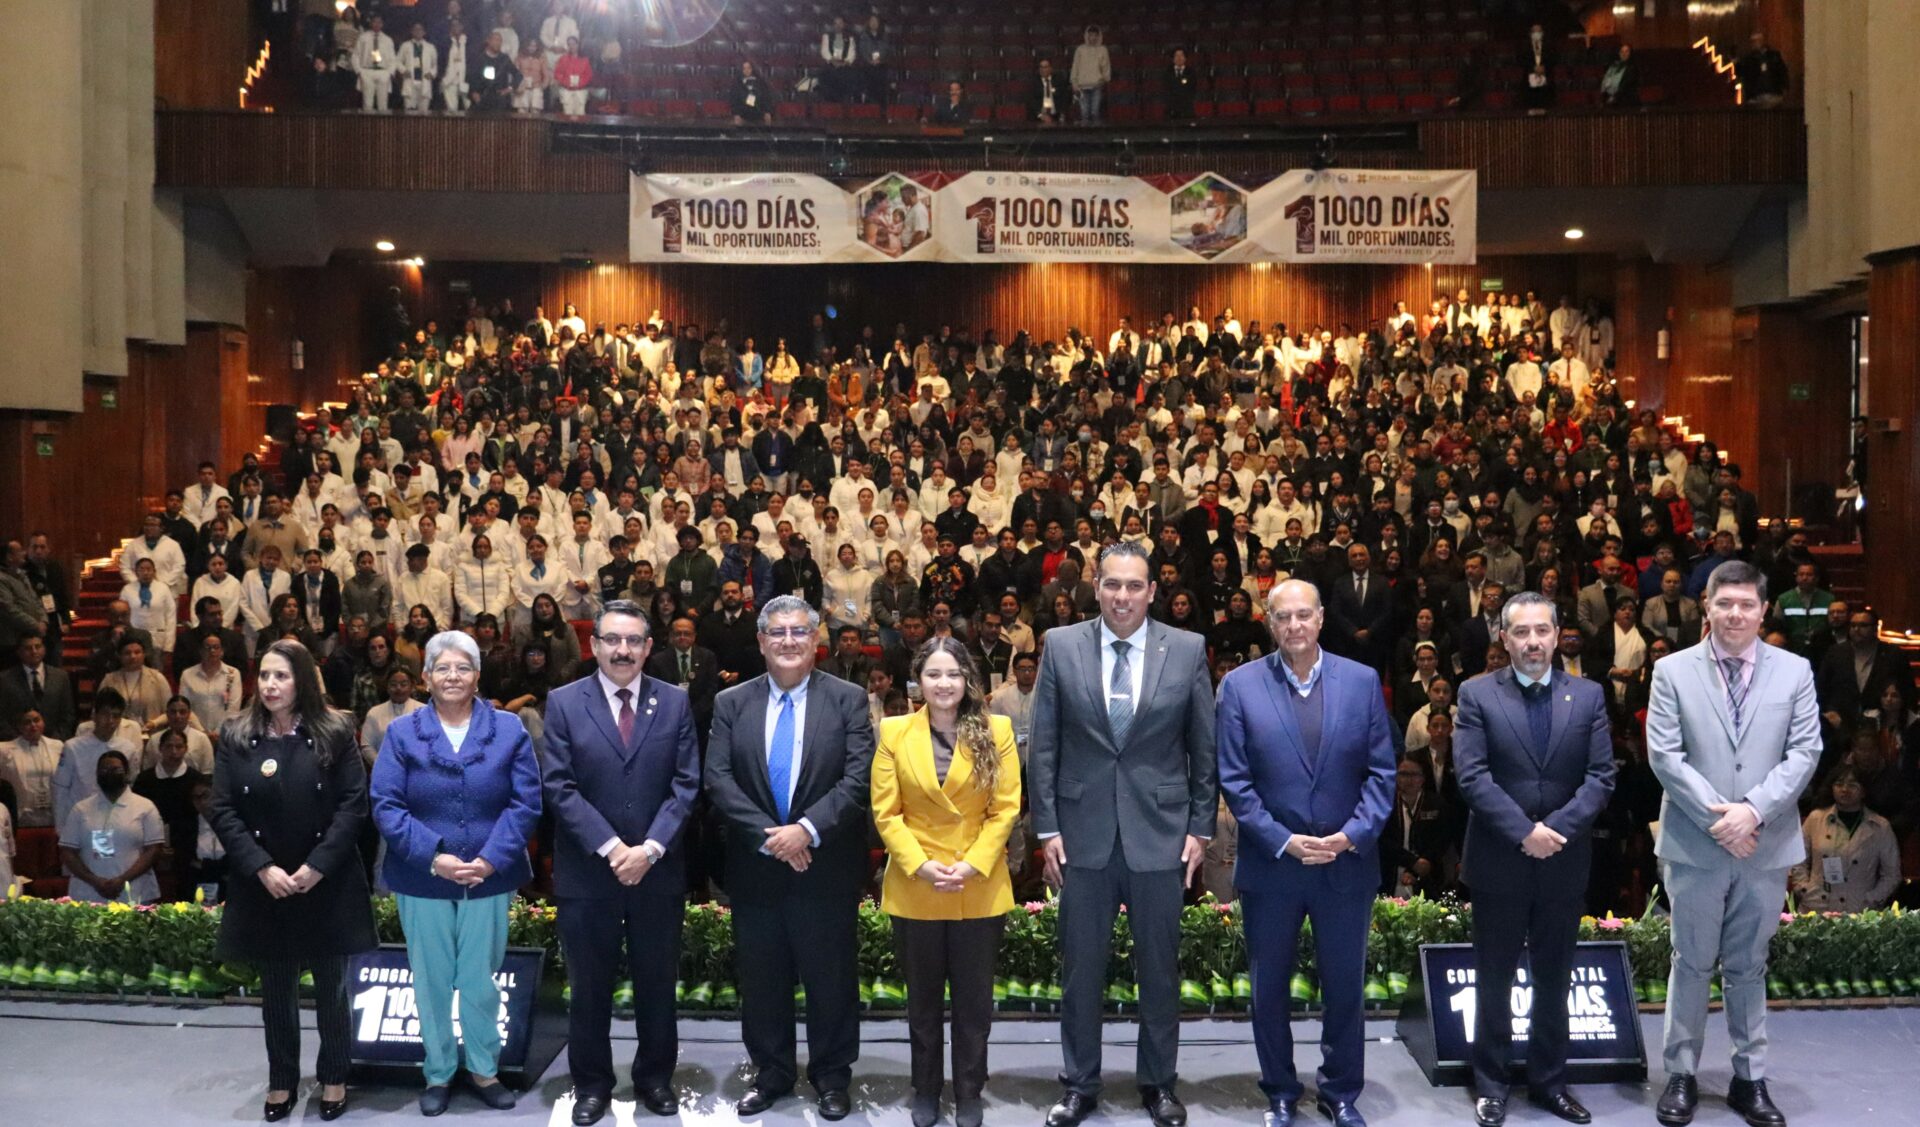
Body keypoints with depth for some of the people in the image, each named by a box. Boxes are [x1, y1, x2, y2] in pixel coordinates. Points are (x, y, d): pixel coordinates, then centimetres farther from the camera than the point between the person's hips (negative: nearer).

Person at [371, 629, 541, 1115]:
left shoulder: (509, 729, 1)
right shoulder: (402, 733, 1)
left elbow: (526, 802, -3)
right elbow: (386, 806, -5)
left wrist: (492, 859, -14)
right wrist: (432, 857, -16)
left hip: (489, 878, 0)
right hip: (422, 880, 0)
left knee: (481, 980, 8)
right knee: (431, 981, 9)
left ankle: (484, 1070, 25)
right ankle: (438, 1075, 24)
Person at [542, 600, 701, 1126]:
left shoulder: (675, 701, 2)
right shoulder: (563, 702, -2)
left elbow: (686, 784, -2)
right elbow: (559, 787, -8)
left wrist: (650, 849, -14)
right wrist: (611, 847, -16)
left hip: (659, 871, 1)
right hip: (587, 873, -1)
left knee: (657, 985, 13)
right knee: (589, 988, 11)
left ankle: (655, 1077, 30)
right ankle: (591, 1084, 27)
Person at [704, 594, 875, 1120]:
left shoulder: (848, 699, -2)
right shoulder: (731, 703, 4)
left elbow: (858, 780, -11)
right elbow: (719, 780, -5)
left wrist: (807, 830, -20)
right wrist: (769, 836, -16)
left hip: (827, 866, -2)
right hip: (755, 866, 2)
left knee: (831, 977, 8)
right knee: (761, 978, 12)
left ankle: (832, 1077, 25)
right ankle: (770, 1072, 30)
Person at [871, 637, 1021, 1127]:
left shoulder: (996, 730, -3)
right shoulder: (894, 732, -2)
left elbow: (1006, 808, -5)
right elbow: (886, 813, -3)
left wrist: (971, 865, -14)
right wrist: (920, 865, -14)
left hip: (980, 890, 0)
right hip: (914, 890, 1)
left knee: (974, 999, 10)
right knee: (923, 999, 14)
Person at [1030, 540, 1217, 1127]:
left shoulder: (1187, 649, -2)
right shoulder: (1061, 646, -1)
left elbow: (1204, 748, 3)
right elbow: (1043, 746, 1)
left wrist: (1201, 827, 1)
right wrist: (1047, 827, -2)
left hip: (1160, 831, 0)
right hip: (1083, 831, 0)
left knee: (1159, 966, 12)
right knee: (1080, 967, 10)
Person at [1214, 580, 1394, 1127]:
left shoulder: (1362, 681, 0)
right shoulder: (1240, 685, -4)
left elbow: (1381, 772, 0)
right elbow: (1234, 780, -6)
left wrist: (1353, 835, -13)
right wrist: (1283, 842, -14)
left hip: (1347, 863, 1)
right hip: (1270, 864, -1)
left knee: (1345, 985, 11)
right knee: (1269, 988, 12)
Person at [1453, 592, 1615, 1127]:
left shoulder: (1588, 695, 4)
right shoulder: (1477, 695, -3)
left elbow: (1601, 776, -2)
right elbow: (1472, 776, -10)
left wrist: (1557, 828, -15)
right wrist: (1524, 832, -18)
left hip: (1564, 862, 2)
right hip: (1498, 862, -2)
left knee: (1554, 980, 13)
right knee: (1494, 981, 8)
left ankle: (1550, 1081, 26)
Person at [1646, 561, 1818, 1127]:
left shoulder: (1795, 671, 4)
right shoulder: (1673, 670, -1)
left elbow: (1804, 752, -3)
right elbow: (1664, 755, -6)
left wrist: (1753, 810, -15)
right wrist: (1716, 817, -14)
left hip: (1768, 845, 1)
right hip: (1695, 843, -1)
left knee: (1749, 967, 12)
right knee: (1691, 964, 8)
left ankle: (1750, 1079, 23)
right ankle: (1681, 1075, 18)